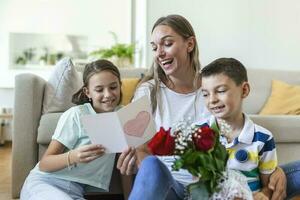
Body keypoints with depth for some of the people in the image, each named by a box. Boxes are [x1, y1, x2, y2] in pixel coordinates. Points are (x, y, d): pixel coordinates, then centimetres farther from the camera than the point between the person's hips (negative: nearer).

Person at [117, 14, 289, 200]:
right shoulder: (148, 92, 2)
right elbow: (143, 150, 2)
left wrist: (276, 169, -13)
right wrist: (132, 162, -22)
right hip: (163, 184, -2)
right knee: (152, 164, -37)